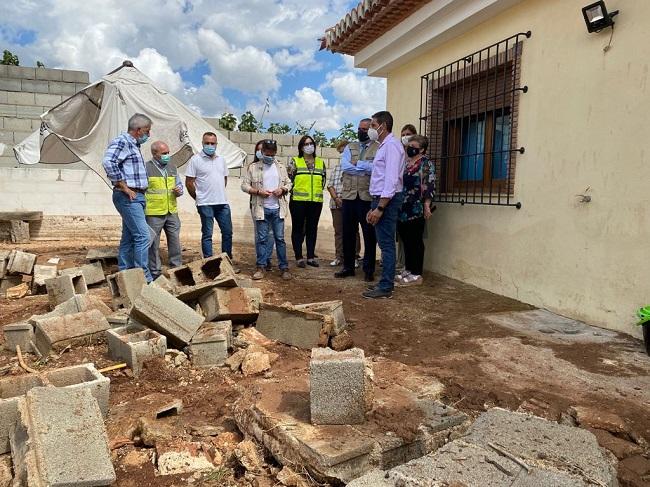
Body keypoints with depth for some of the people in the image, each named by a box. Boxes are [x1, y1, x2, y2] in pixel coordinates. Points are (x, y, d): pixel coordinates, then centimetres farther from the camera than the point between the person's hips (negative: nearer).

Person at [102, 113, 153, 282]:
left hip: (136, 197, 10)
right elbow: (108, 162, -25)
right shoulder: (121, 141, -9)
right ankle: (144, 279, -12)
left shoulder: (134, 144, 20)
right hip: (128, 197, -10)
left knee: (129, 238, 11)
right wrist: (125, 187, -21)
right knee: (143, 236, -14)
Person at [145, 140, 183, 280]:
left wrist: (179, 190, -3)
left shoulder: (172, 167, 12)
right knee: (153, 243, 3)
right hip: (154, 214, -5)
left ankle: (177, 268, 22)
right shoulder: (146, 168, -6)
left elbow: (179, 184, 21)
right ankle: (155, 272, 13)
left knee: (175, 241, 10)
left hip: (172, 212, 5)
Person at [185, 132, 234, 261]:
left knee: (227, 231, 9)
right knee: (207, 234, 2)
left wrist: (219, 194, 14)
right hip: (205, 204, -5)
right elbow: (189, 182, -5)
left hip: (223, 203, 5)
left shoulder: (221, 160, 12)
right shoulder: (195, 159, -4)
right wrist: (199, 198, 1)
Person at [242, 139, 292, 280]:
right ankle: (261, 267, 10)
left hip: (277, 208, 2)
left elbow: (288, 183, 14)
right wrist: (258, 192, -14)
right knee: (261, 238, 3)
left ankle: (284, 267, 9)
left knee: (280, 238, 4)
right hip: (261, 209, -2)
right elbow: (244, 185, 0)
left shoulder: (281, 167, 9)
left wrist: (283, 189, -8)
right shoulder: (253, 167, 1)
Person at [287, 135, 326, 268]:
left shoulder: (321, 162, 13)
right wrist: (295, 190, -4)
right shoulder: (295, 161, 4)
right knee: (298, 229, 2)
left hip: (316, 201, 3)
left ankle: (311, 257, 15)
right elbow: (289, 178, 0)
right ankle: (299, 257, 8)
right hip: (298, 201, -3)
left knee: (312, 229, 7)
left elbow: (324, 180, 16)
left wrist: (318, 191, 6)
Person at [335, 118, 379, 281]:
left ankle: (369, 269, 14)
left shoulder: (379, 149, 2)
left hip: (368, 197, -4)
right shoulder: (350, 147, 14)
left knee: (369, 234, 3)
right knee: (348, 233, 10)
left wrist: (357, 164, -7)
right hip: (349, 196, 4)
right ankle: (348, 267, 22)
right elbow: (344, 166, -3)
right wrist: (366, 168, -8)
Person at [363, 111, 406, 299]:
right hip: (381, 199, 10)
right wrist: (374, 207, 18)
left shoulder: (391, 145, -12)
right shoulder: (383, 146, 20)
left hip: (387, 200, -10)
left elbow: (391, 180, -20)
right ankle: (385, 283, 20)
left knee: (386, 244, -7)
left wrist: (380, 207, -23)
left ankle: (386, 287, -2)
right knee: (385, 243, 12)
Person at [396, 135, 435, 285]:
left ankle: (416, 274, 4)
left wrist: (427, 205, -19)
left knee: (415, 241, -2)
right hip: (403, 209, 7)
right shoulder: (405, 162, 18)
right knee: (406, 240, 11)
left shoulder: (426, 163, -4)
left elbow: (429, 185, -12)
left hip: (416, 209, -7)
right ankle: (408, 270, 21)